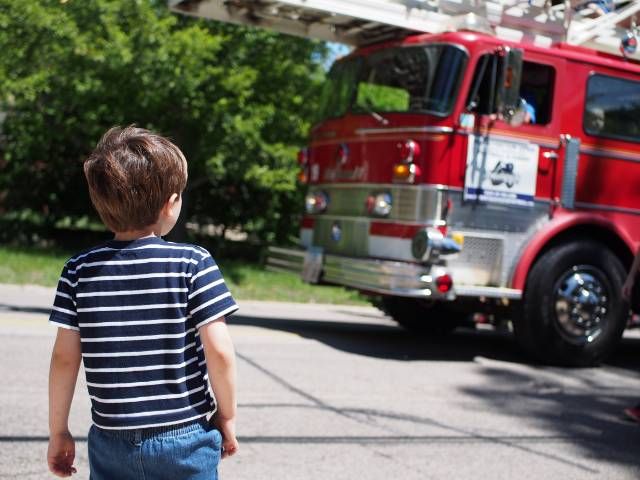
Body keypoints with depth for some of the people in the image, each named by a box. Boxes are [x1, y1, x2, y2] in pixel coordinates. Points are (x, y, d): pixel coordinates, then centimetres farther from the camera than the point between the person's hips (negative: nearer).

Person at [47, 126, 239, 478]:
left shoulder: (80, 270, -4)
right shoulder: (194, 263, -11)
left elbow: (65, 358, -2)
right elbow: (218, 350, -14)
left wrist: (58, 431, 9)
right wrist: (227, 416, 1)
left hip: (112, 442, 3)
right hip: (185, 441, -2)